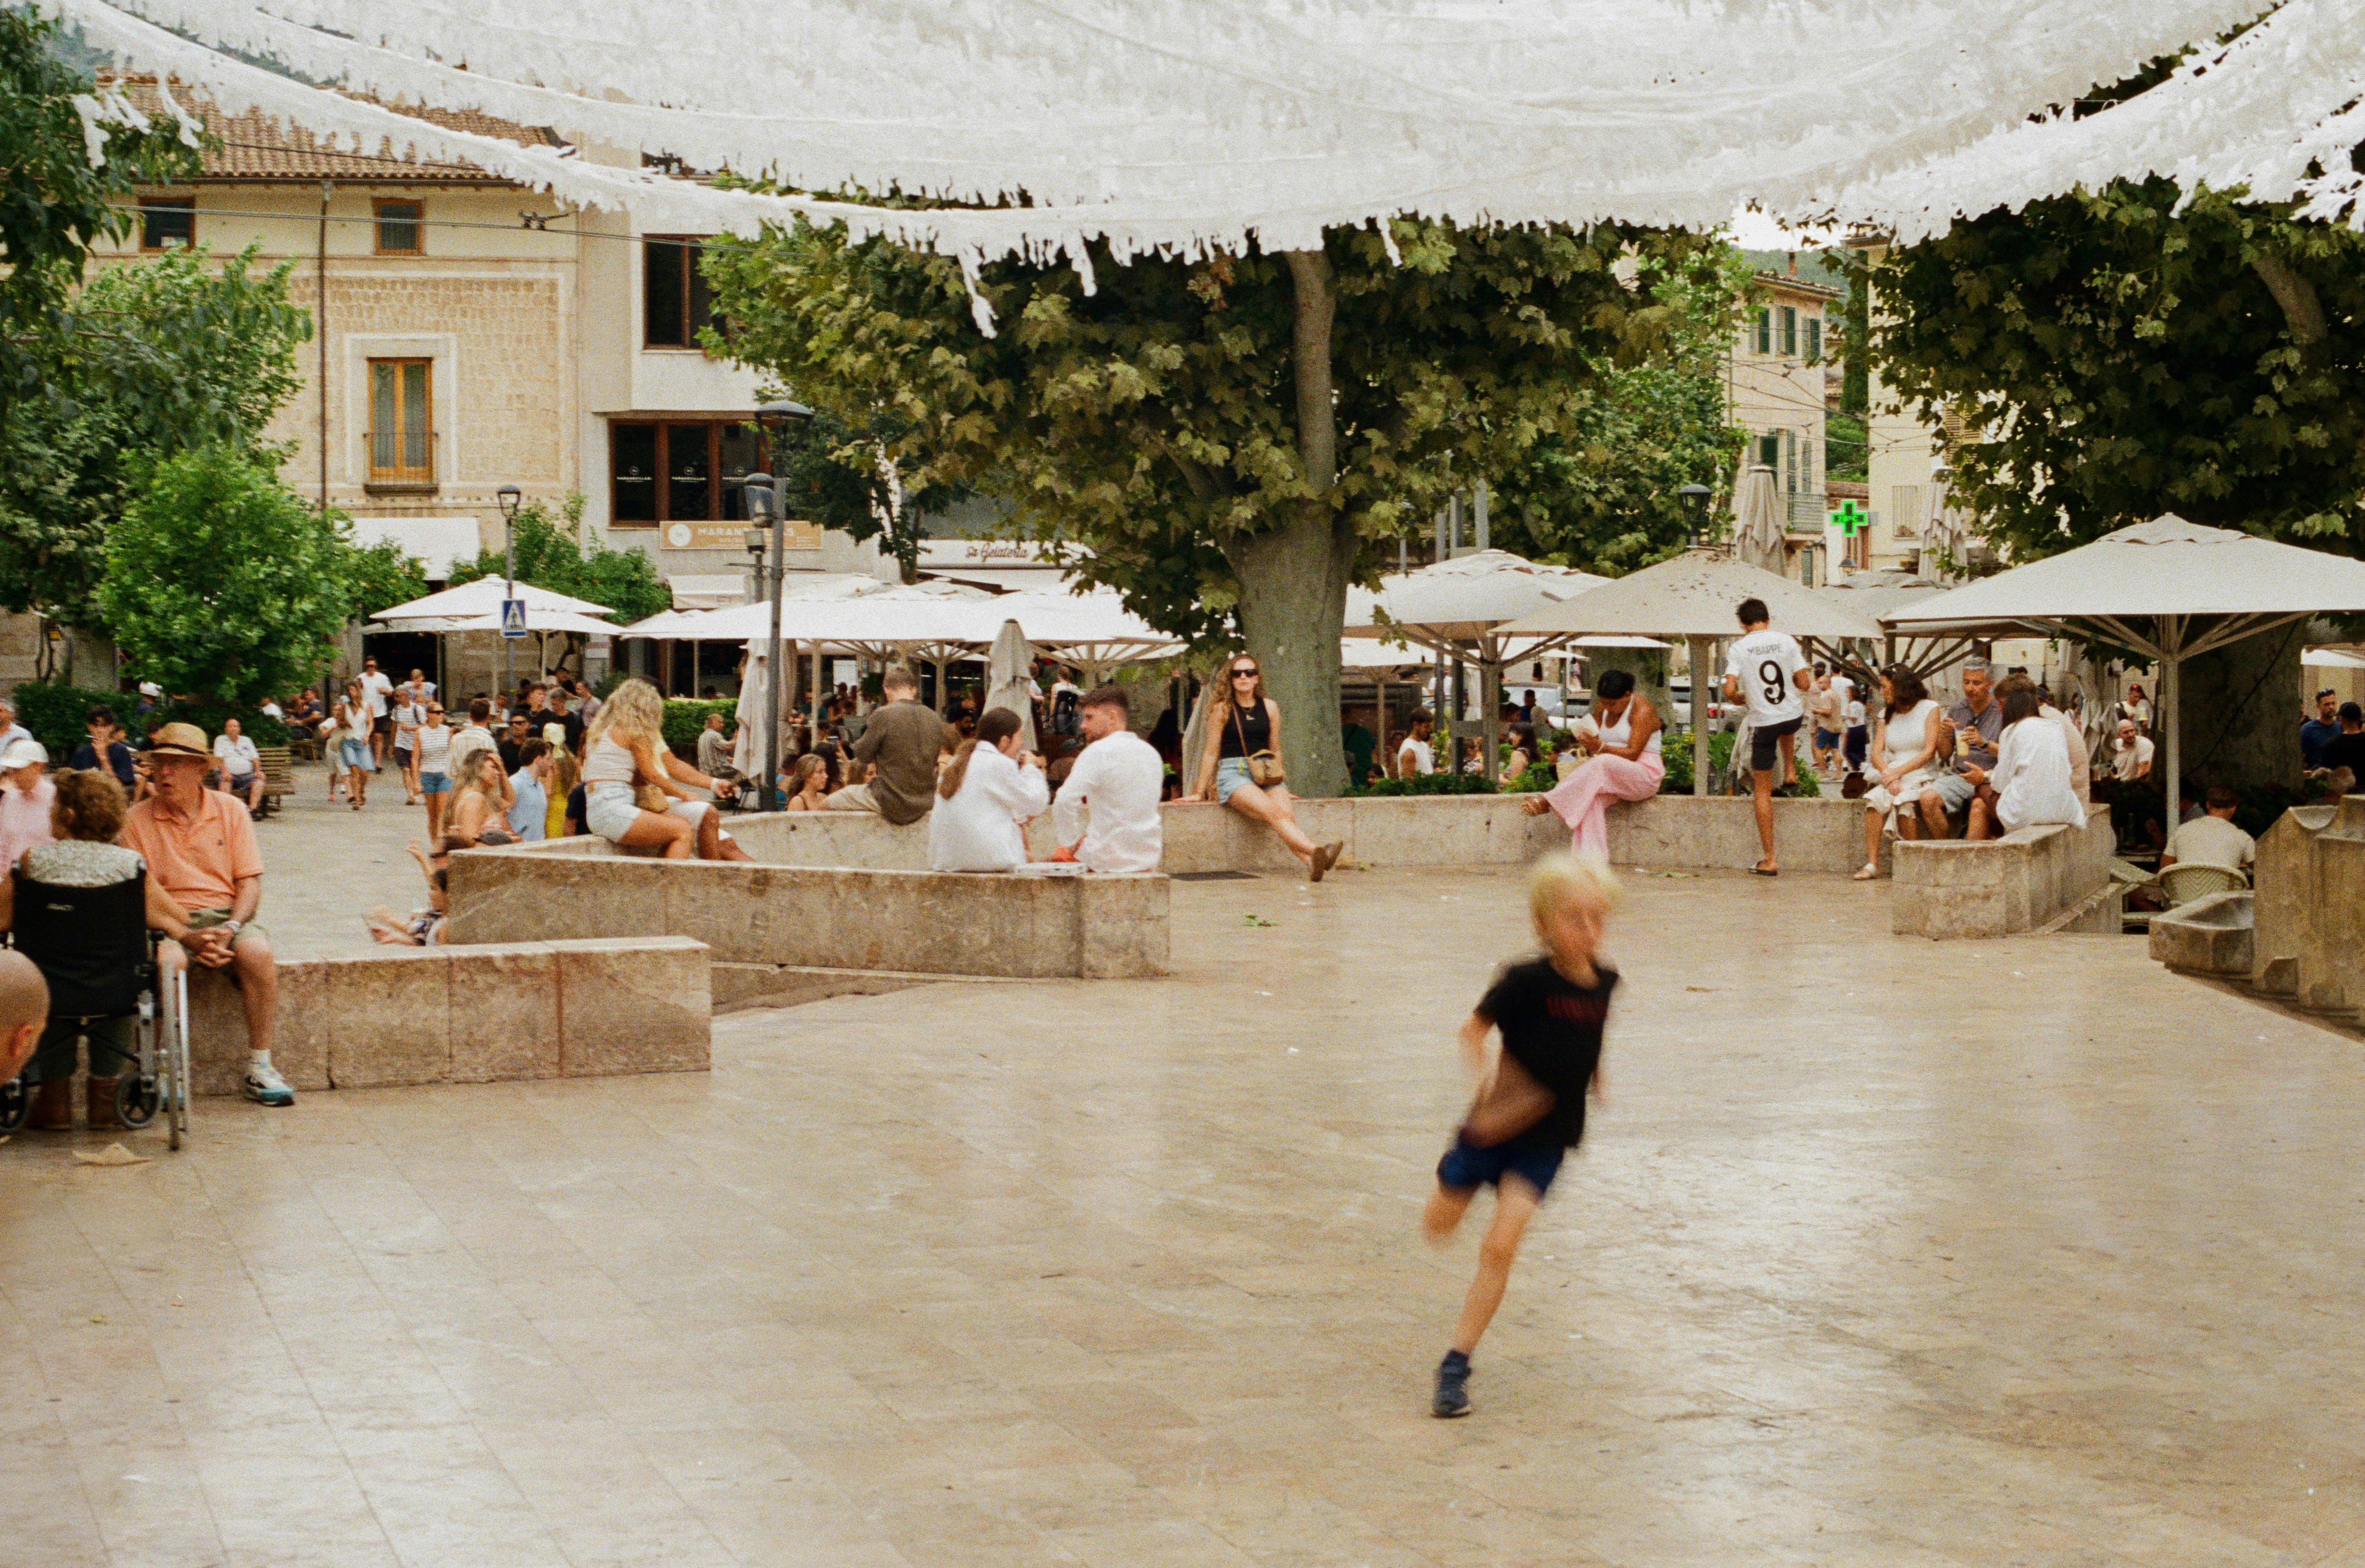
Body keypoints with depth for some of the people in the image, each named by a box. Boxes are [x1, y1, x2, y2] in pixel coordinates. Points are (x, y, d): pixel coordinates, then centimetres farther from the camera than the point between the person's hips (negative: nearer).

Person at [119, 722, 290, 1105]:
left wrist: (231, 928, -16)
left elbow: (250, 883, 4)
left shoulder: (230, 811, 7)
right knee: (165, 959, -36)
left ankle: (260, 1067, -20)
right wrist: (188, 938, -18)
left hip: (225, 914, 1)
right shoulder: (139, 820, 2)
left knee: (257, 952, -31)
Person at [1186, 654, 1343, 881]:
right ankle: (1316, 851, -53)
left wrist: (1281, 785, 23)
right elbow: (1211, 753, 11)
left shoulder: (1270, 707, 16)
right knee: (1274, 812, -32)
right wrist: (1199, 792, 11)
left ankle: (1313, 865, -52)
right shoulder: (1223, 709, 7)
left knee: (1288, 815, -29)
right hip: (1233, 773, -3)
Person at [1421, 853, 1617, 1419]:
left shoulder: (1604, 984, -4)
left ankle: (1457, 1363, -5)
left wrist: (1595, 1074, 7)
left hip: (1548, 1134, 2)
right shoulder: (1526, 981, -19)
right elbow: (1473, 1030, -12)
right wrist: (1486, 1075, -28)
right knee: (1438, 1227, 15)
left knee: (1500, 1246, -12)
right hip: (1497, 1121, -2)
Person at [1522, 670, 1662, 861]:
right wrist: (1590, 746, -14)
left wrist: (1601, 748, -30)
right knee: (1592, 798, -29)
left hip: (1645, 776, -6)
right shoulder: (1602, 707, 10)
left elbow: (1633, 754, -18)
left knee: (1601, 764, -36)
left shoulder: (1642, 710, -10)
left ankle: (1549, 802, -31)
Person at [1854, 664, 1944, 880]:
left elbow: (1930, 752, -7)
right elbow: (1876, 753, 7)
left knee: (1904, 802, -35)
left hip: (1922, 777, -4)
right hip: (1893, 776, 4)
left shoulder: (1930, 709, 2)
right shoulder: (1886, 714, 18)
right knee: (1874, 798, -29)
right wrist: (1888, 774, -15)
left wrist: (1898, 772, -17)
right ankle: (1872, 864, -31)